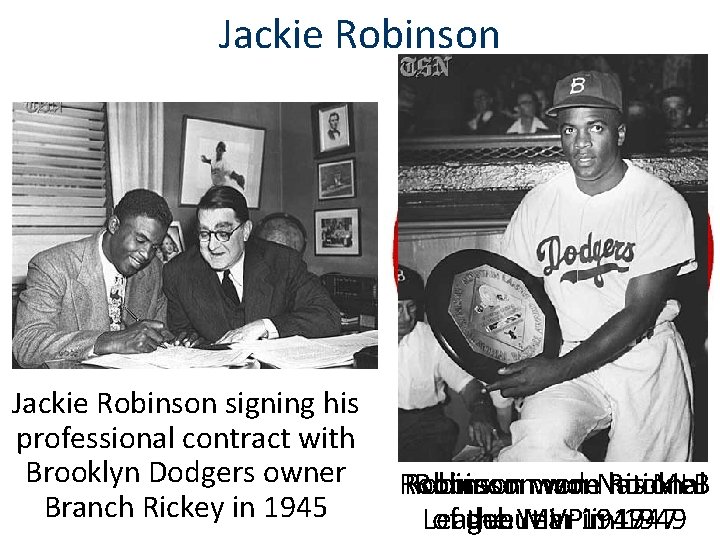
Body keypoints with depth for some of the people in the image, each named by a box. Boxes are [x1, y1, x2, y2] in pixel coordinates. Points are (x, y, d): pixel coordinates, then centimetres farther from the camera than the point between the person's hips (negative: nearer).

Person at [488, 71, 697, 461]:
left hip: (645, 360, -1)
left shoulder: (663, 204, -7)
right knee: (539, 442, -27)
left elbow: (639, 314, -12)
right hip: (560, 359, 1)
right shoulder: (537, 205, 3)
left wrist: (558, 370, -20)